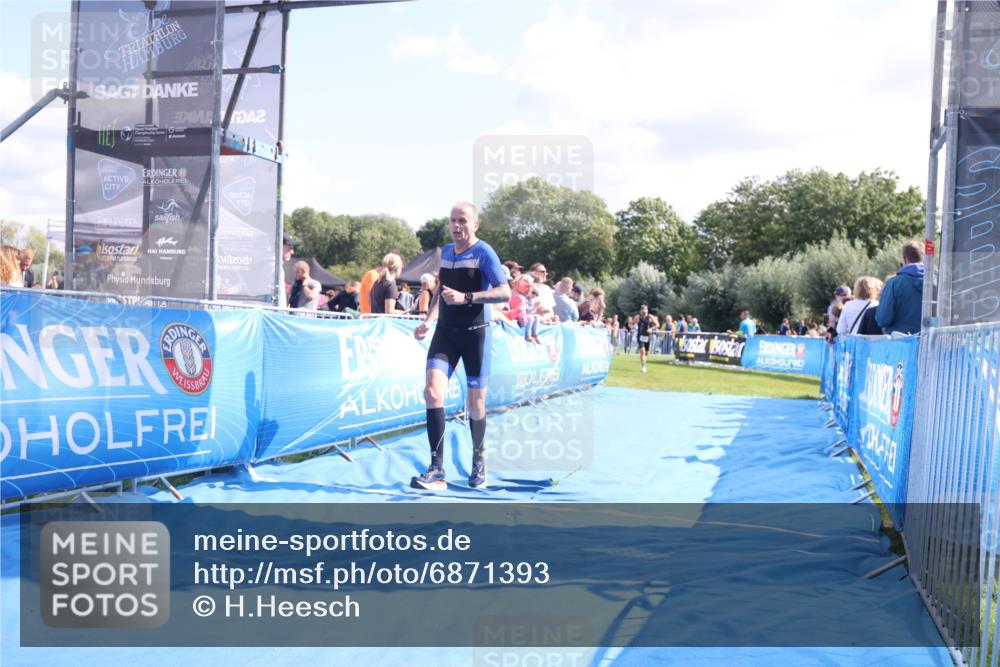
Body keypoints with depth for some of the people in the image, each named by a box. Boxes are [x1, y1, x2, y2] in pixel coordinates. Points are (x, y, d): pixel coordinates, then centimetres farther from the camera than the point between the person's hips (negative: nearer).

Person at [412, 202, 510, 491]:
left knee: (476, 403, 6)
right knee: (433, 392, -15)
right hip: (446, 332, 4)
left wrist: (466, 297, -28)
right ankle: (437, 470, -13)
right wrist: (428, 320, 11)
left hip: (475, 333, -4)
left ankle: (479, 461, 31)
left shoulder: (483, 252, -9)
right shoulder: (445, 251, 10)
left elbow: (505, 293, -18)